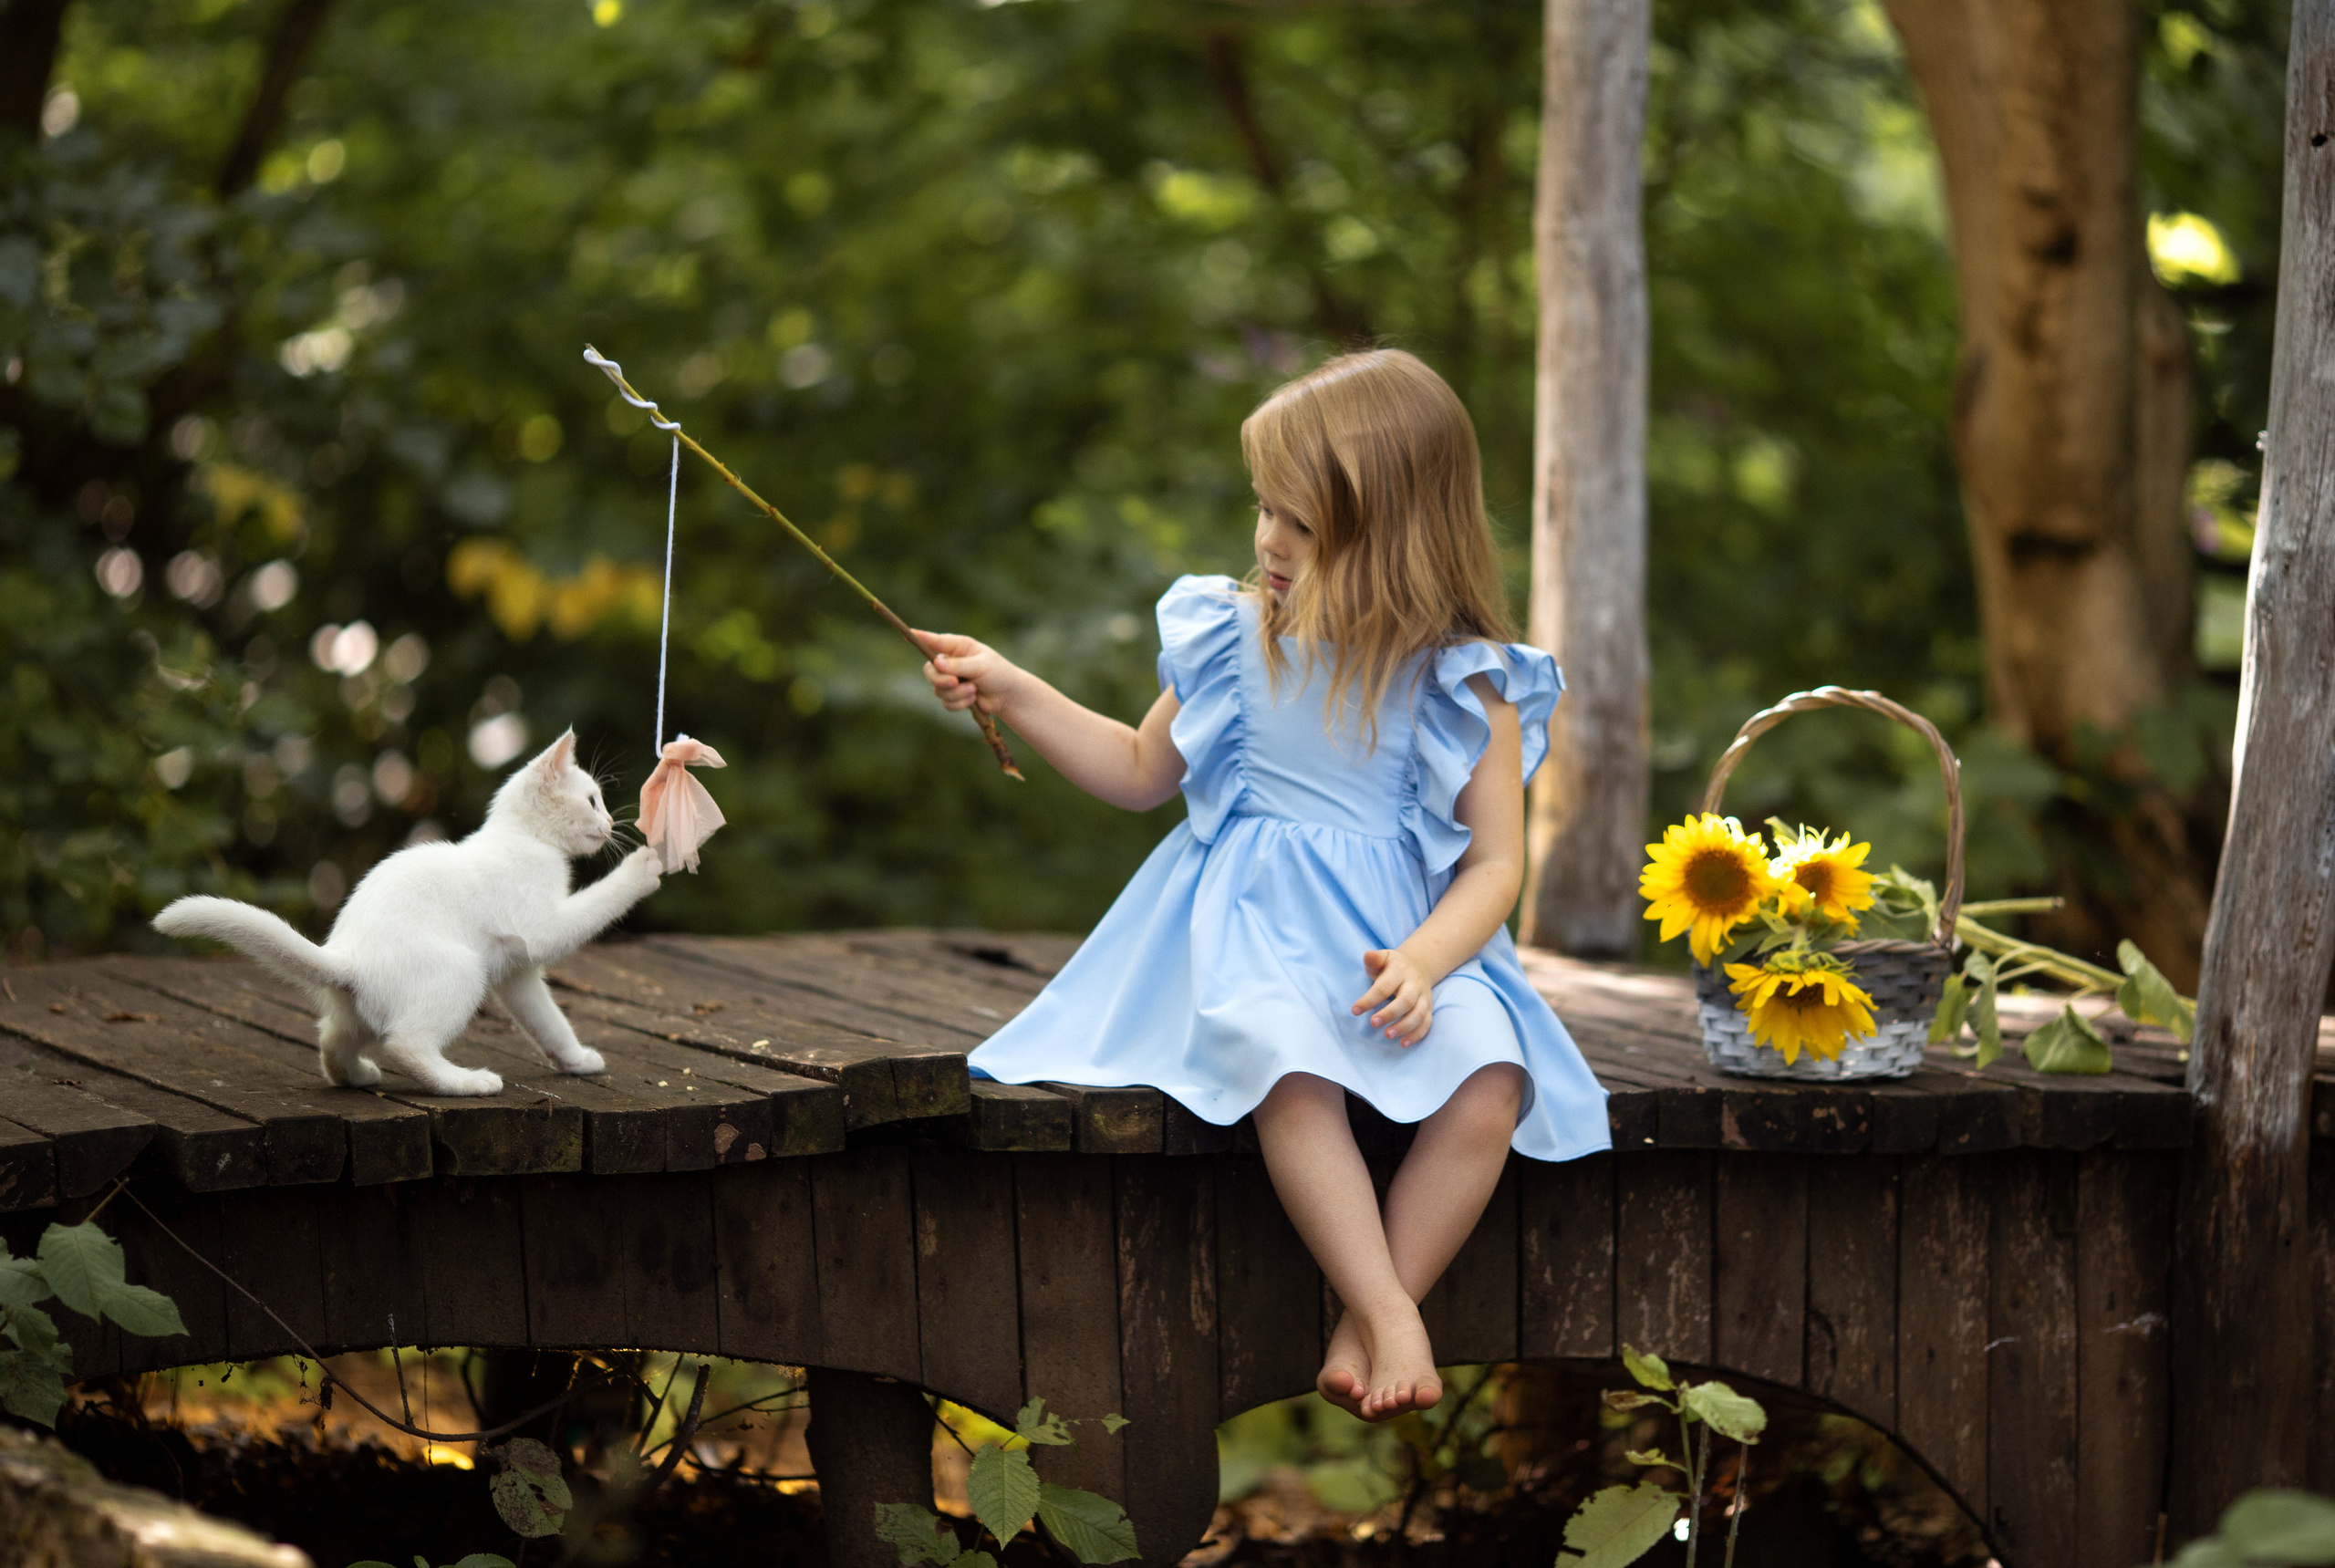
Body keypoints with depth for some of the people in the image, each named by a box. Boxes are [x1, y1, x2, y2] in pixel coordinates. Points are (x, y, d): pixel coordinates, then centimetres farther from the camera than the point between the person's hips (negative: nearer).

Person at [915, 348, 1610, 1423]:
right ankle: (1385, 1313, -30)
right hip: (1254, 927, 1)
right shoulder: (1236, 638, 8)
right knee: (1294, 1071, -35)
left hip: (1407, 932, 0)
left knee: (1489, 1086, -30)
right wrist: (1012, 693, 13)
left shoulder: (1463, 687, -2)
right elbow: (1141, 772, 23)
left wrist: (1423, 960, -22)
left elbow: (1495, 860, -3)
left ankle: (1361, 1329, -22)